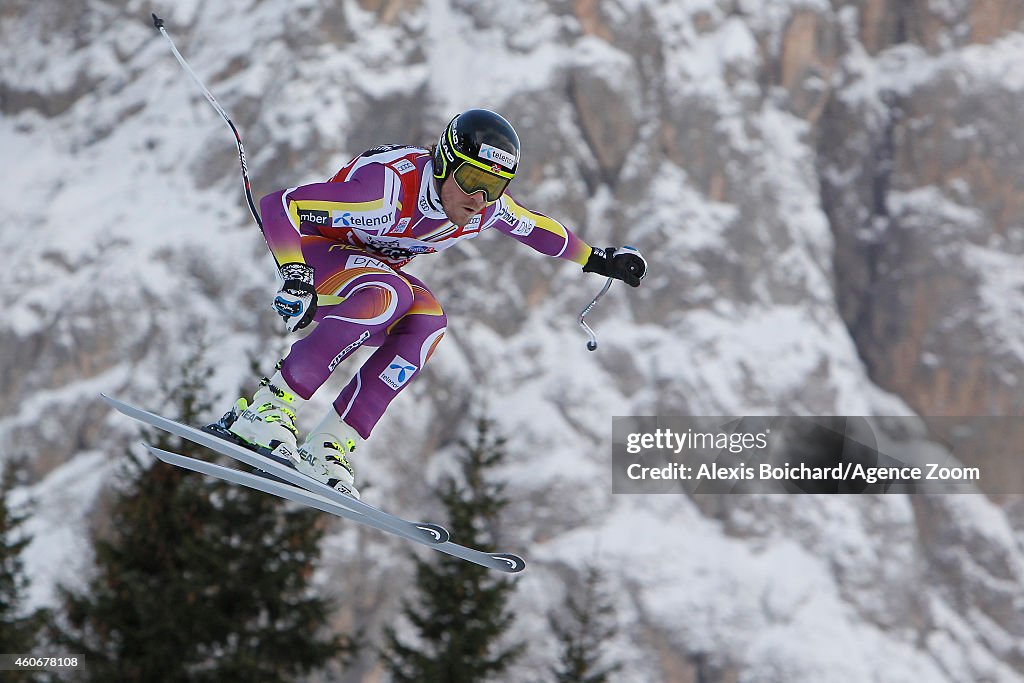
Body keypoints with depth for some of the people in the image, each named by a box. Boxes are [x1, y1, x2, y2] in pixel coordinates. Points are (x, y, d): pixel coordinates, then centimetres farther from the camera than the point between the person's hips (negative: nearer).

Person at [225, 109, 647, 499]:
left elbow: (532, 226, 12)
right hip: (314, 255, -6)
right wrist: (295, 277, -48)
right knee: (388, 294, -36)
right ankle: (268, 409, -33)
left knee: (427, 323, -25)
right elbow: (276, 206, -37)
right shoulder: (389, 189, -35)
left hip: (372, 270, 6)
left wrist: (595, 258, 19)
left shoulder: (486, 207, -13)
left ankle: (331, 448, -25)